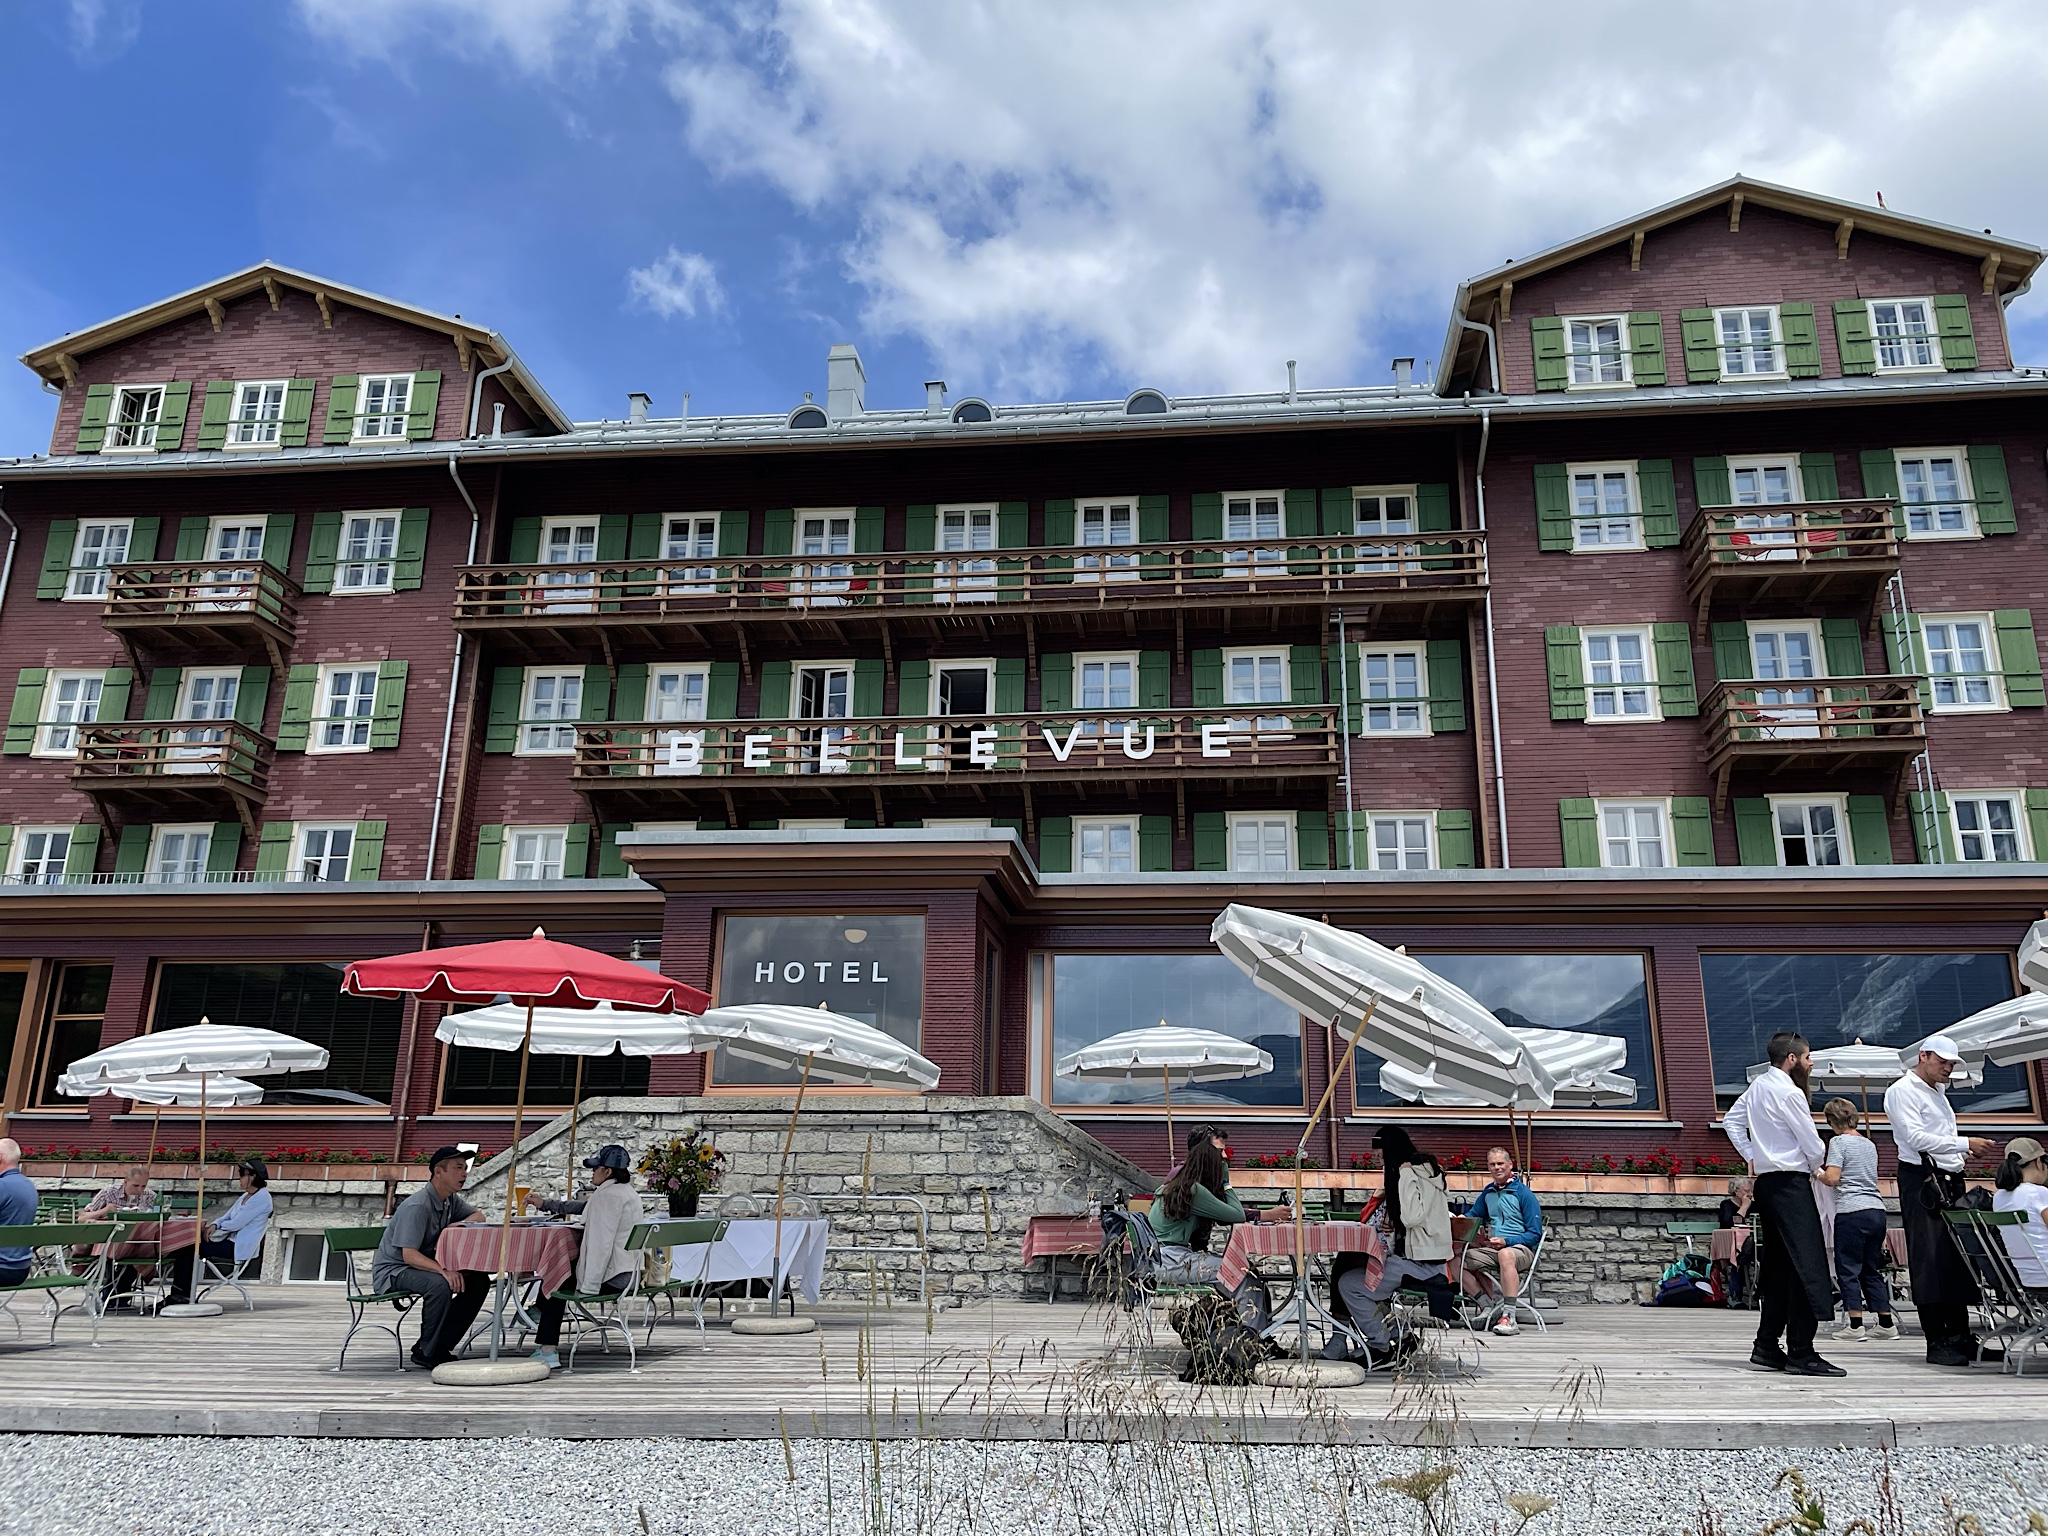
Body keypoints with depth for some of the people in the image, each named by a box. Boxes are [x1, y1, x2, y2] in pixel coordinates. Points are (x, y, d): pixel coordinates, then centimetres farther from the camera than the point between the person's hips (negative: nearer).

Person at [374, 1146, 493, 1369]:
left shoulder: (451, 1199, 3)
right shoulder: (417, 1206, -25)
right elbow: (409, 1255, -30)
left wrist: (455, 1227, -12)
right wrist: (443, 1270, -44)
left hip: (424, 1265, 9)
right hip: (392, 1270, -9)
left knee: (479, 1280, -8)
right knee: (439, 1284, -37)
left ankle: (439, 1347, -2)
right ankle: (427, 1352, -18)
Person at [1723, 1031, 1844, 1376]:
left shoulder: (1757, 1086, 13)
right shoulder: (1790, 1092, -13)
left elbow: (1731, 1122, 24)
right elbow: (1813, 1147, -10)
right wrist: (1813, 1168, 11)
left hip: (1765, 1180, 9)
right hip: (1791, 1182, -9)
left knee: (1777, 1264, 12)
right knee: (1807, 1265, -10)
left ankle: (1767, 1347, 14)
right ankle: (1801, 1354, -12)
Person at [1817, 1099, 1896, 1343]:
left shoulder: (1839, 1142, -5)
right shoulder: (1869, 1144, 17)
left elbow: (1832, 1179, -13)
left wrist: (1818, 1174, 8)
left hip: (1851, 1211, -7)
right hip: (1877, 1210, 7)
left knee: (1848, 1269, -2)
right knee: (1873, 1269, 14)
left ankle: (1855, 1325, -5)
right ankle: (1886, 1323, 14)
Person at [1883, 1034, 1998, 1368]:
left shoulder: (1938, 1092, 21)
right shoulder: (1902, 1090, -6)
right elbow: (1916, 1138, -16)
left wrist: (1967, 1152, 9)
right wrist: (1965, 1144, -19)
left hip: (1950, 1180, 9)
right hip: (1921, 1181, -9)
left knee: (1958, 1258, 8)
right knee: (1929, 1260, -8)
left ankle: (1961, 1337, 15)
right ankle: (1937, 1343, -6)